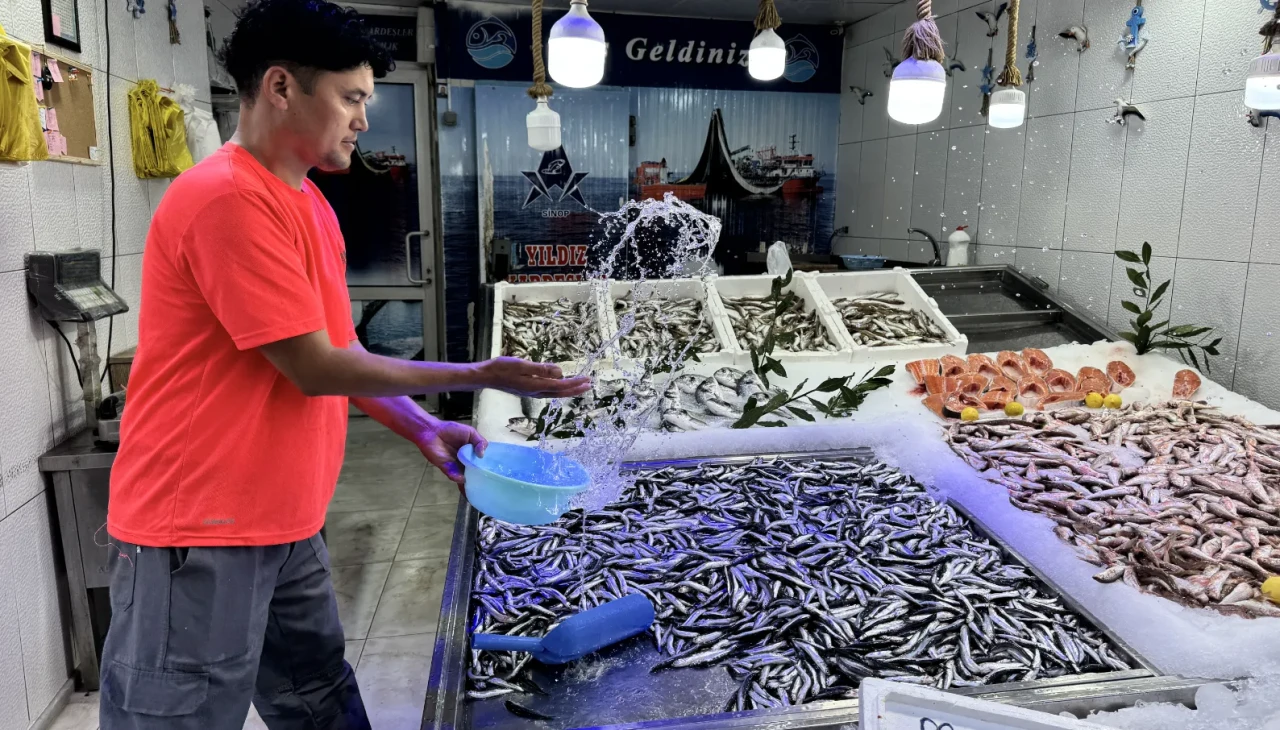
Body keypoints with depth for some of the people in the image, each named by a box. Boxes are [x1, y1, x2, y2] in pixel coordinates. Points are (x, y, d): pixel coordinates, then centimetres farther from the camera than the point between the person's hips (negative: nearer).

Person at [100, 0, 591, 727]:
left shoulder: (310, 203, 10)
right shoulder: (227, 197, -20)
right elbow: (315, 368, -19)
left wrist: (423, 429, 3)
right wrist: (478, 377, -14)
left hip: (285, 525, 9)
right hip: (201, 534, -9)